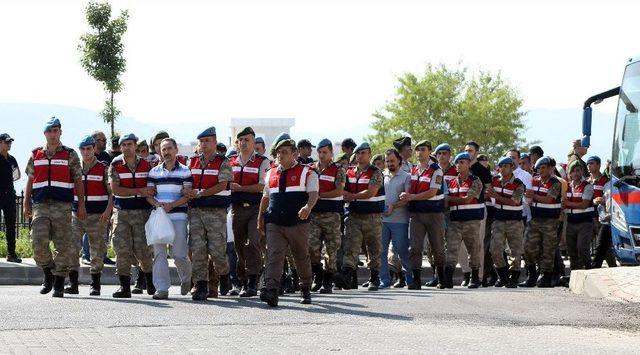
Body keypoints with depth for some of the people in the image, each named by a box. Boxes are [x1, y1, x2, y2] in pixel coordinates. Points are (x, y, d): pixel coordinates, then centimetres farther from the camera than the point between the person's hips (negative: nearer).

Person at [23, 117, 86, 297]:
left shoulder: (70, 155, 7)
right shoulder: (35, 155, 14)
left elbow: (78, 181, 6)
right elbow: (30, 181, 17)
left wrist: (81, 205, -2)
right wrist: (26, 203, 7)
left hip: (62, 206, -2)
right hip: (40, 206, 2)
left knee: (63, 245, -4)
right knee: (38, 242, -11)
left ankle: (59, 284, 3)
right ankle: (48, 274, 11)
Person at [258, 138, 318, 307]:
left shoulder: (306, 172, 2)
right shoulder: (271, 174, 17)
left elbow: (313, 194, -10)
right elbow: (265, 197, 24)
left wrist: (308, 207, -30)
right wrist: (261, 219, 21)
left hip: (298, 223, -3)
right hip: (274, 223, 3)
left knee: (302, 257, 10)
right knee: (274, 256, -13)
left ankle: (306, 290, 28)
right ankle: (271, 291, -24)